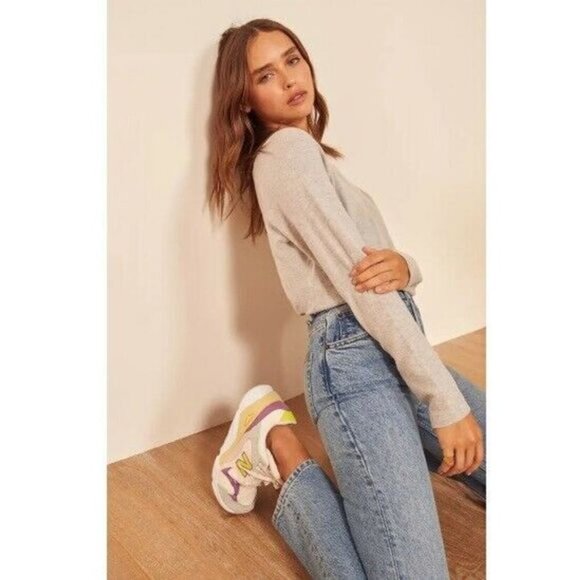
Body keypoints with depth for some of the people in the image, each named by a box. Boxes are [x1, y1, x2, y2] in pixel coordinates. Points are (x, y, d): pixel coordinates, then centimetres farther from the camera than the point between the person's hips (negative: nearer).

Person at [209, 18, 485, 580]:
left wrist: (402, 265, -11)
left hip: (398, 352, 10)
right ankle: (281, 448, -2)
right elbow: (354, 279, -15)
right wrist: (446, 400, -15)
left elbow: (378, 267, 15)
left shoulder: (310, 154, 22)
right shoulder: (287, 149, -6)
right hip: (355, 360, -10)